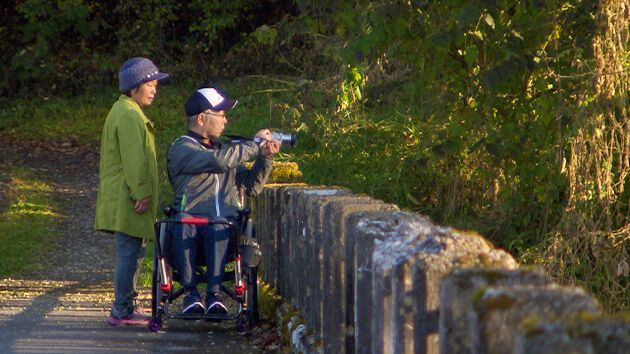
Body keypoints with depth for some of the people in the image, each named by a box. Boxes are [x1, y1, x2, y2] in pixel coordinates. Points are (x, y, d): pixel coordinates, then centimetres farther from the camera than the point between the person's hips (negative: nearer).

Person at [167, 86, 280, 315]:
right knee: (182, 220, -39)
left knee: (218, 228, -34)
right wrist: (256, 145, -2)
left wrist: (265, 157, 9)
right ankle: (190, 293, -34)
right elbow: (218, 161, -12)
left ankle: (214, 294, -38)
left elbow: (252, 187, 24)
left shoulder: (224, 149, 30)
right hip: (191, 219, -3)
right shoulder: (181, 149, 6)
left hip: (226, 224, 3)